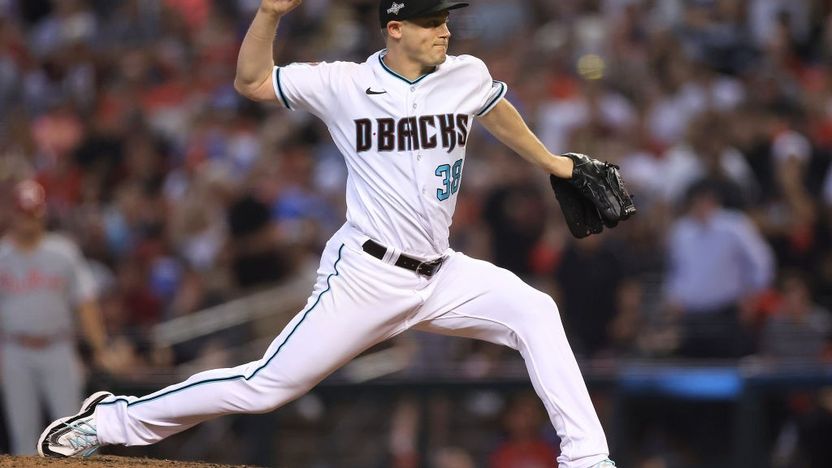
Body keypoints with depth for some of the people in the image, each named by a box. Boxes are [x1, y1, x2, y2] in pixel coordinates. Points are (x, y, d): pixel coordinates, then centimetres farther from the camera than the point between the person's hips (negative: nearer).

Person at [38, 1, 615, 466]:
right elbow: (251, 81, 0)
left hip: (440, 275, 4)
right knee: (266, 386, -6)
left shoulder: (467, 76, 3)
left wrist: (550, 161, 38)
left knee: (534, 312, -16)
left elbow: (497, 112, 26)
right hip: (366, 276, -4)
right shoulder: (344, 85, -6)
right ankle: (114, 419, 8)